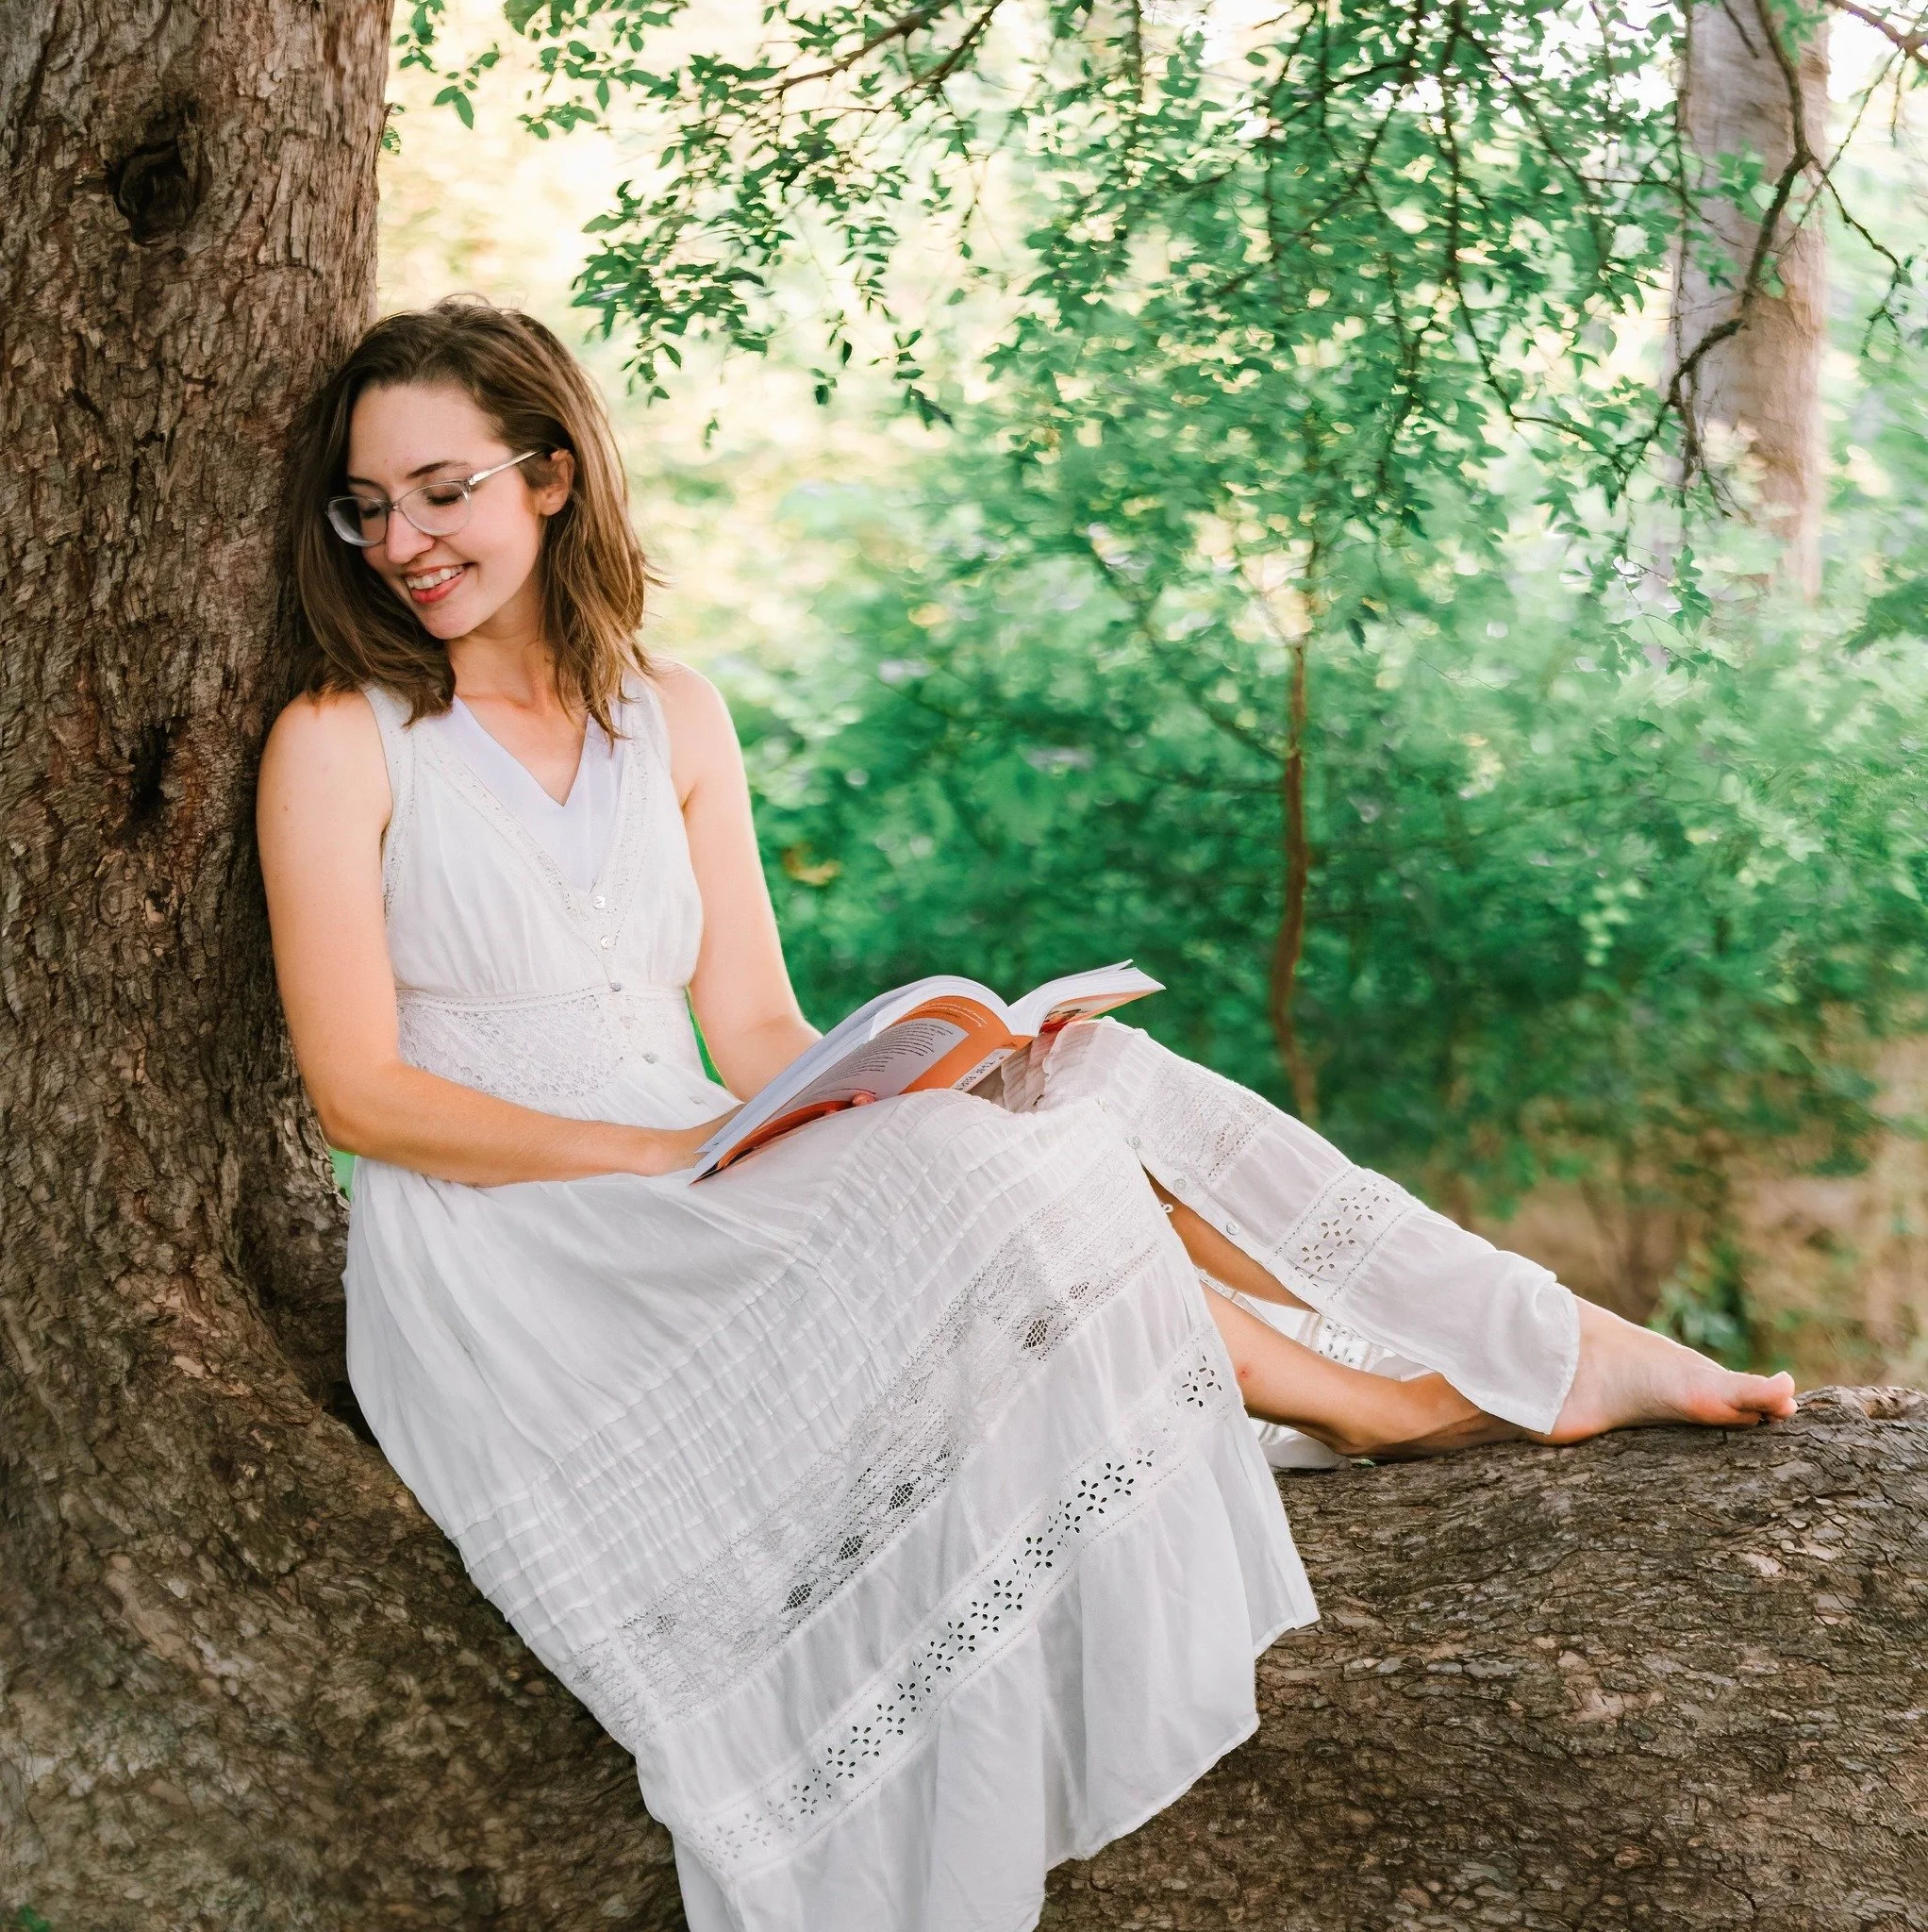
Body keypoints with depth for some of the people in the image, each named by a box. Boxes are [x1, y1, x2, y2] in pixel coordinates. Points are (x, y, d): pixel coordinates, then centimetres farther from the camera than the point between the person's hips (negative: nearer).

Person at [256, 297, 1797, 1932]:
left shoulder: (668, 718, 11)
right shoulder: (341, 743, -4)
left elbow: (756, 1030, 8)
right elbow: (362, 1091, -9)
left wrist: (875, 1101, -13)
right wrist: (668, 1151, -18)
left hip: (694, 1218, 5)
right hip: (498, 1267, -5)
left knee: (1075, 1084, -17)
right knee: (976, 1190, -26)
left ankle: (1543, 1351, -10)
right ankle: (1387, 1401, -7)